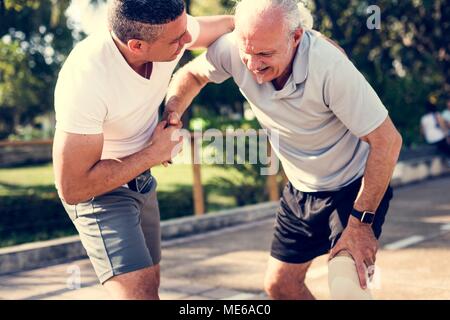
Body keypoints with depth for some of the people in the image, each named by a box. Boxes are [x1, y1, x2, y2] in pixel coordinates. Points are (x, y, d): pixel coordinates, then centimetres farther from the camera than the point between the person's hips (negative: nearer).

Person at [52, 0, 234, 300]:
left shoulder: (167, 29, -19)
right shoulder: (85, 80, -37)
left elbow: (229, 24, 1)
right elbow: (72, 187, -31)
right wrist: (154, 153, -24)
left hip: (140, 179, 7)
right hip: (95, 187, -7)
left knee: (150, 281, 19)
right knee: (138, 290, -21)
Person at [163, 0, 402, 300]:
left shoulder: (330, 66, -34)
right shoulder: (233, 48, -19)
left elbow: (388, 140, -26)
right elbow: (192, 74, 4)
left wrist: (361, 221, -23)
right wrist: (171, 113, -17)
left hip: (356, 186, -5)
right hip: (301, 190, 6)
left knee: (346, 287, -24)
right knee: (279, 284, 13)